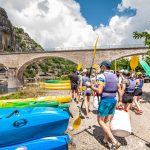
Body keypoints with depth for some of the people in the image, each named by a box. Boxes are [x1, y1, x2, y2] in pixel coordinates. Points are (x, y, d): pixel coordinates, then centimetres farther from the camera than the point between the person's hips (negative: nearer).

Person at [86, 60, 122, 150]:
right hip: (113, 100, 7)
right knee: (108, 121, 18)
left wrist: (90, 86, -8)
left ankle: (114, 142, 1)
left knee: (100, 121, 6)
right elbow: (119, 90, 10)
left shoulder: (102, 76, -15)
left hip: (105, 101, -7)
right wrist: (120, 102, 18)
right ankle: (106, 139, 31)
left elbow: (99, 91, -22)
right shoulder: (115, 76, 7)